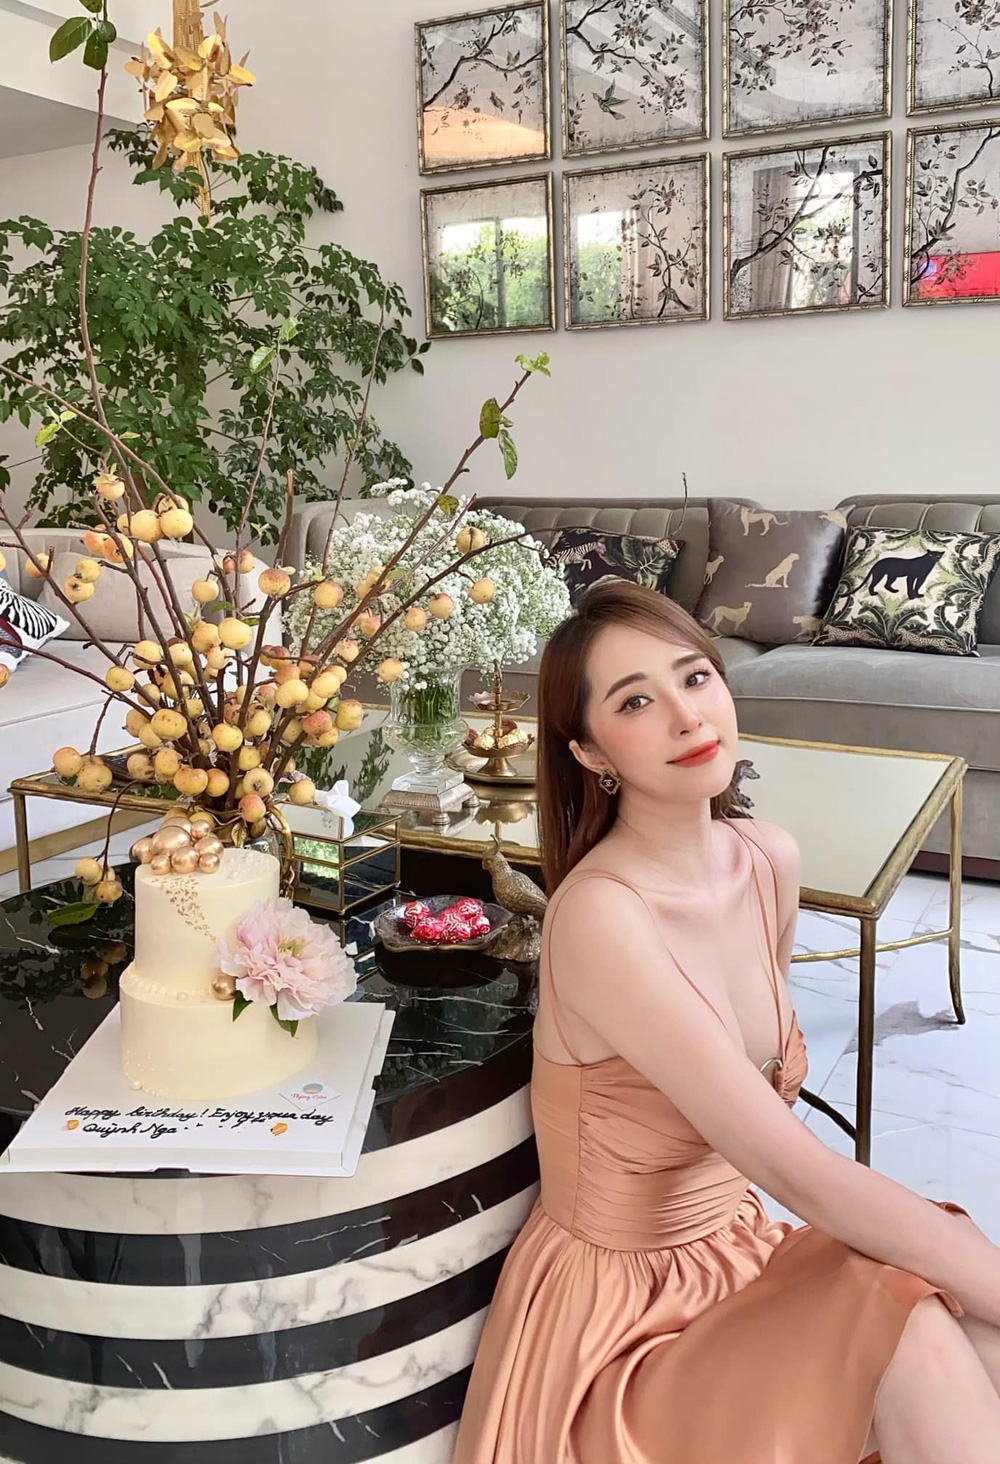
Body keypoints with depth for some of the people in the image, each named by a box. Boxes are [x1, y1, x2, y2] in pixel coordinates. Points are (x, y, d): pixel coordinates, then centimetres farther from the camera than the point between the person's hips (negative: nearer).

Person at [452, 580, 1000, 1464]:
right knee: (915, 1329, -27)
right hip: (621, 1316, -6)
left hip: (741, 1252, 7)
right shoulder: (599, 916, -27)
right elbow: (798, 1173, -29)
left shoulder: (771, 860, -3)